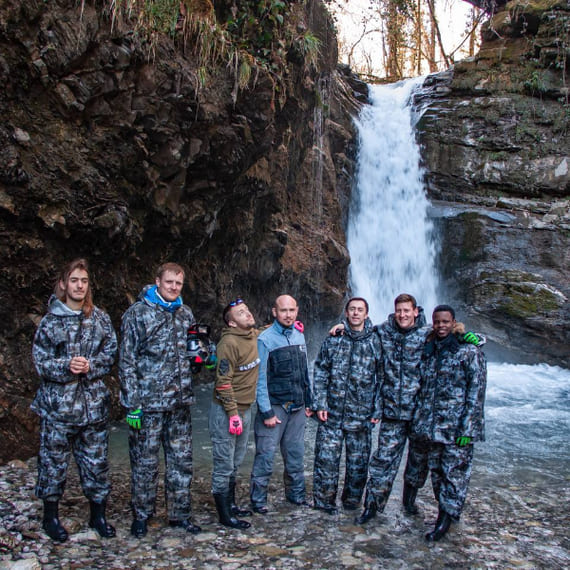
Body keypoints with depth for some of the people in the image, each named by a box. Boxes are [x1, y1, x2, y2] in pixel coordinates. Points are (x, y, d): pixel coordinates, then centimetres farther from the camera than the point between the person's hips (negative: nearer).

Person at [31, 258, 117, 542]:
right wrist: (66, 366, -20)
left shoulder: (100, 318, 5)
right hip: (57, 404, -1)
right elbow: (40, 361, -3)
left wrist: (90, 366, -15)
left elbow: (111, 353, 2)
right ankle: (51, 516, 27)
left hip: (94, 404, 2)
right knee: (53, 460, 7)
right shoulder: (50, 321, -1)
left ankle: (98, 515, 27)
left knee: (96, 460, 9)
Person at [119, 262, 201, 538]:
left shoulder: (185, 313, 10)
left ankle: (180, 514, 25)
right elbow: (127, 359, -8)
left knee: (181, 460, 11)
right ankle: (141, 516, 23)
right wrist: (132, 403, -12)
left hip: (180, 401, 5)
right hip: (148, 401, -5)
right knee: (145, 461, 5)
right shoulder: (138, 313, -6)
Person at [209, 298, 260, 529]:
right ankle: (225, 515, 13)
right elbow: (223, 382, -21)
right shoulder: (229, 343, -20)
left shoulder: (254, 335, 4)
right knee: (224, 465, 2)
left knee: (236, 462, 20)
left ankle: (231, 504, 35)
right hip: (226, 411, -8)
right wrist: (233, 414, -22)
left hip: (246, 408, 9)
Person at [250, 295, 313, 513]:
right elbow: (260, 378, -12)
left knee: (296, 454, 14)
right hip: (274, 406, -6)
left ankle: (296, 494, 28)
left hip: (297, 407, 6)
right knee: (266, 455, -2)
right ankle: (258, 499, 12)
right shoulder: (265, 339, -11)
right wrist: (266, 411, -14)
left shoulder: (299, 336, 8)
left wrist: (308, 401, 13)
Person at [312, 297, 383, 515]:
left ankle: (352, 498, 28)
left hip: (361, 413, 0)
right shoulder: (333, 340, 3)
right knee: (326, 457, 3)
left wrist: (377, 409, 0)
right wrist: (320, 404, -3)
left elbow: (381, 378, 4)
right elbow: (320, 373, 4)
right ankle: (324, 499, 18)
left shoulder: (375, 342, 2)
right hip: (332, 412, 0)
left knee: (358, 460, 10)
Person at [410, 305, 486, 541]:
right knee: (436, 472, 12)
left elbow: (476, 392, -10)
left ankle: (445, 520, 9)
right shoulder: (427, 351, 12)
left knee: (454, 473, -1)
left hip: (456, 428, -5)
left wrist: (467, 428, -16)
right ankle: (445, 511, 27)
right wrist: (418, 422, 12)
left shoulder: (470, 352, -5)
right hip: (429, 428, 6)